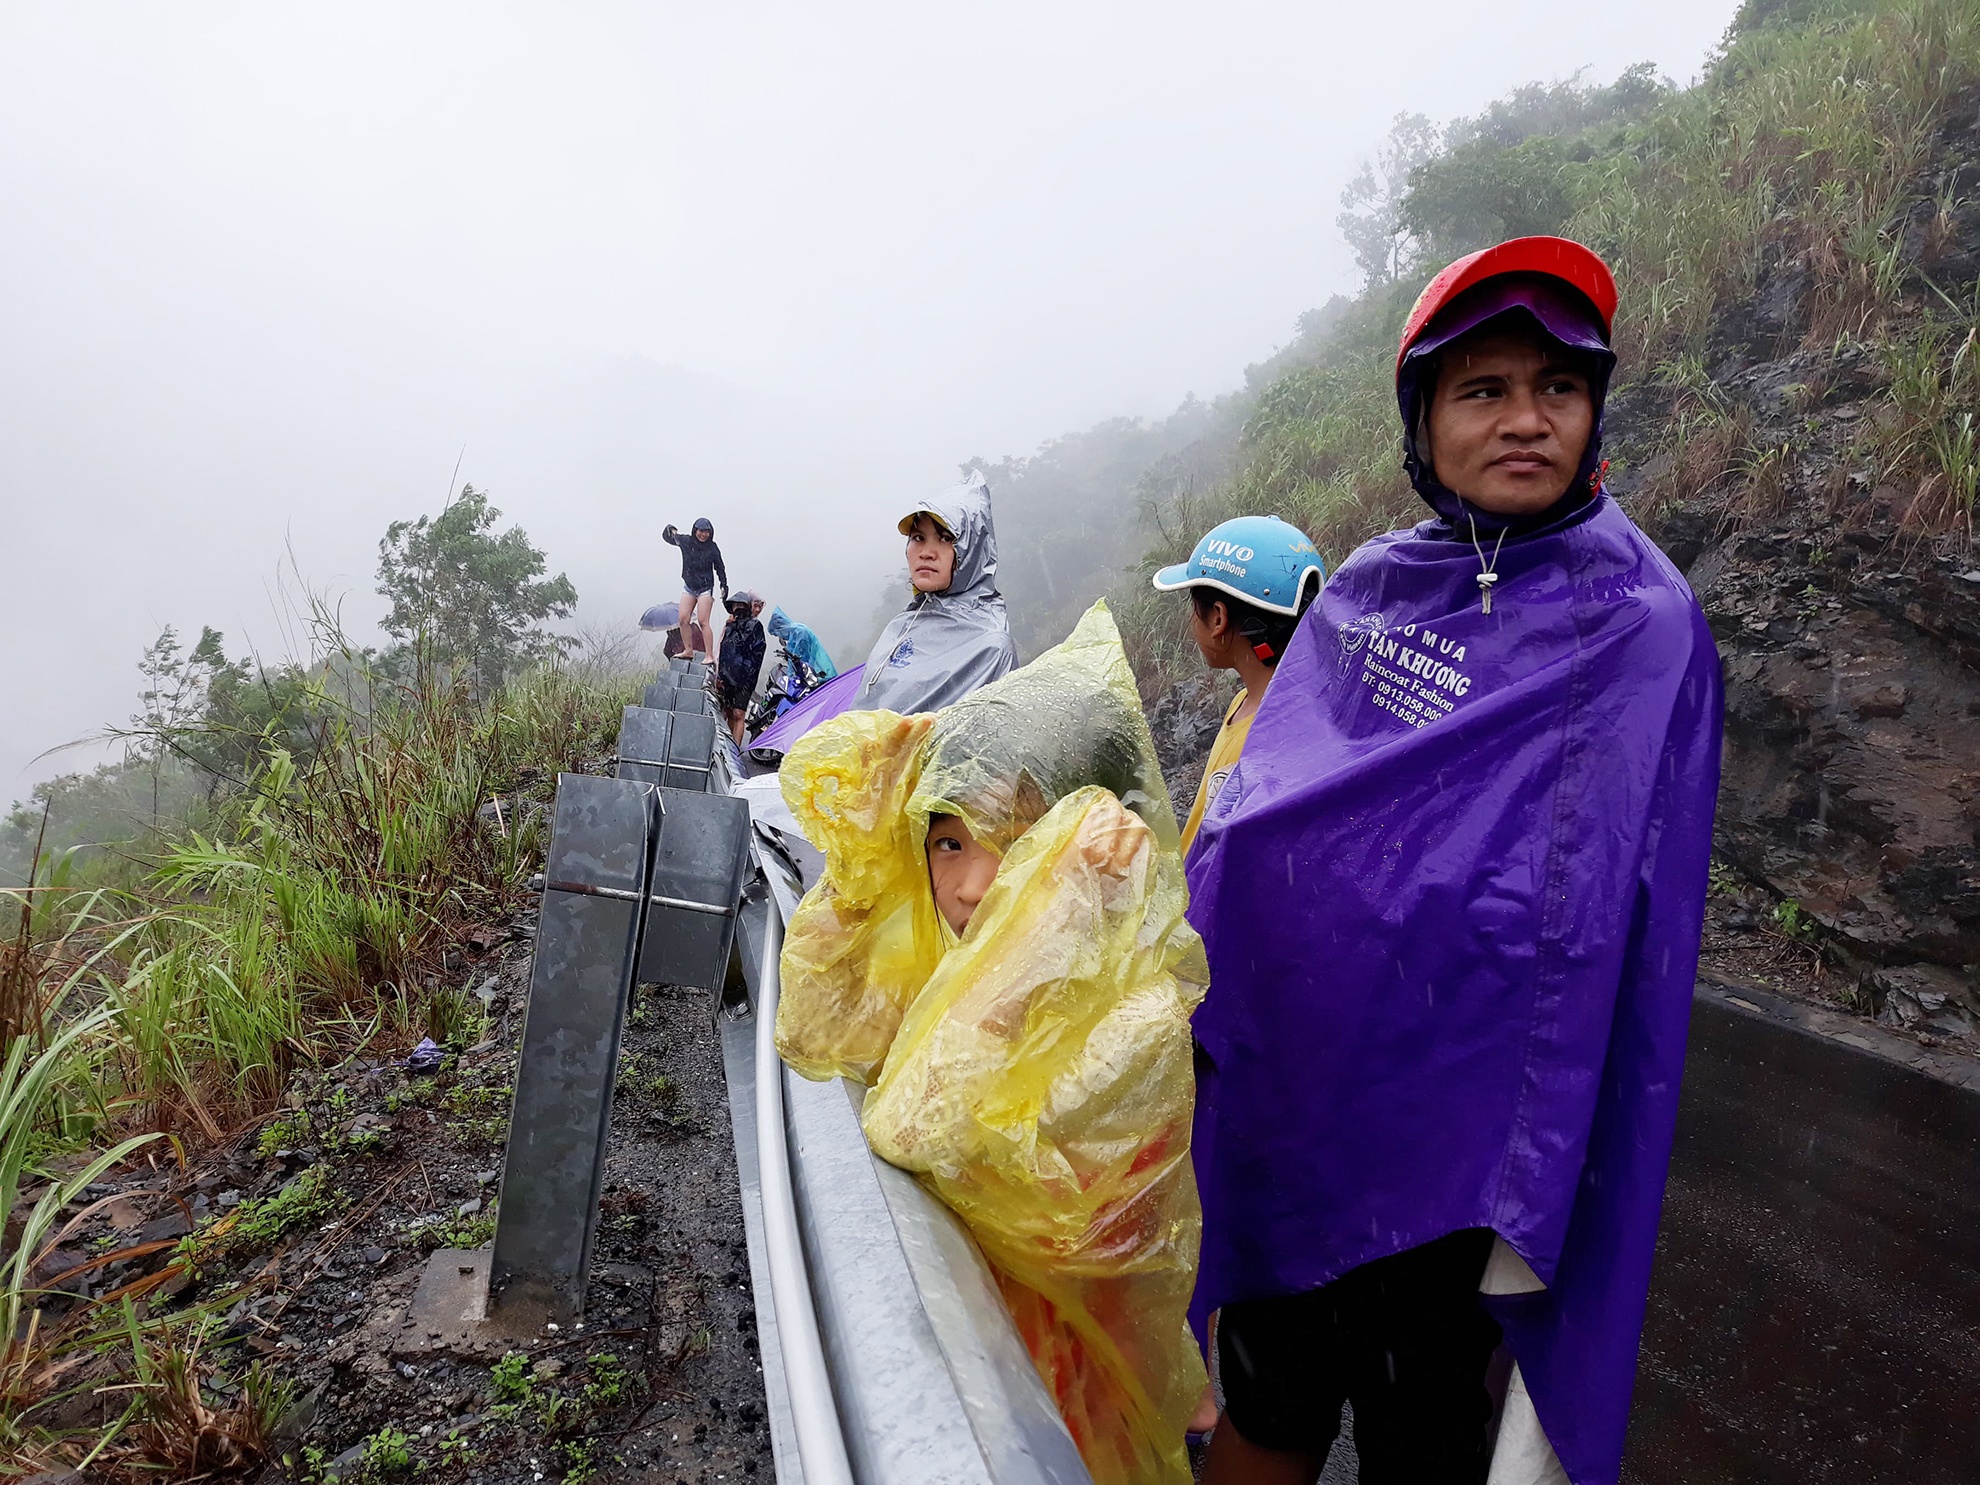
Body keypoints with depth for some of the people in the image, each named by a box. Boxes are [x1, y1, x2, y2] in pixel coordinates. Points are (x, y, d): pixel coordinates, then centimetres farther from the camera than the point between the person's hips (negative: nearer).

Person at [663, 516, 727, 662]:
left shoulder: (712, 548, -6)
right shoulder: (685, 541, 1)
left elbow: (720, 568, 2)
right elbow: (666, 537, 15)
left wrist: (724, 586, -3)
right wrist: (671, 530, -6)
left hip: (705, 588, -4)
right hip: (688, 586, 4)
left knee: (703, 622, -11)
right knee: (683, 620, -3)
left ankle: (709, 655, -11)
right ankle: (689, 650, 9)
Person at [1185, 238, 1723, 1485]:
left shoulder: (1635, 629, -11)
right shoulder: (1368, 587, 2)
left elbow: (1600, 952, -13)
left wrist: (1531, 1205, -14)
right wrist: (1202, 1011, 7)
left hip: (1441, 1127, -4)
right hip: (1284, 1075, 4)